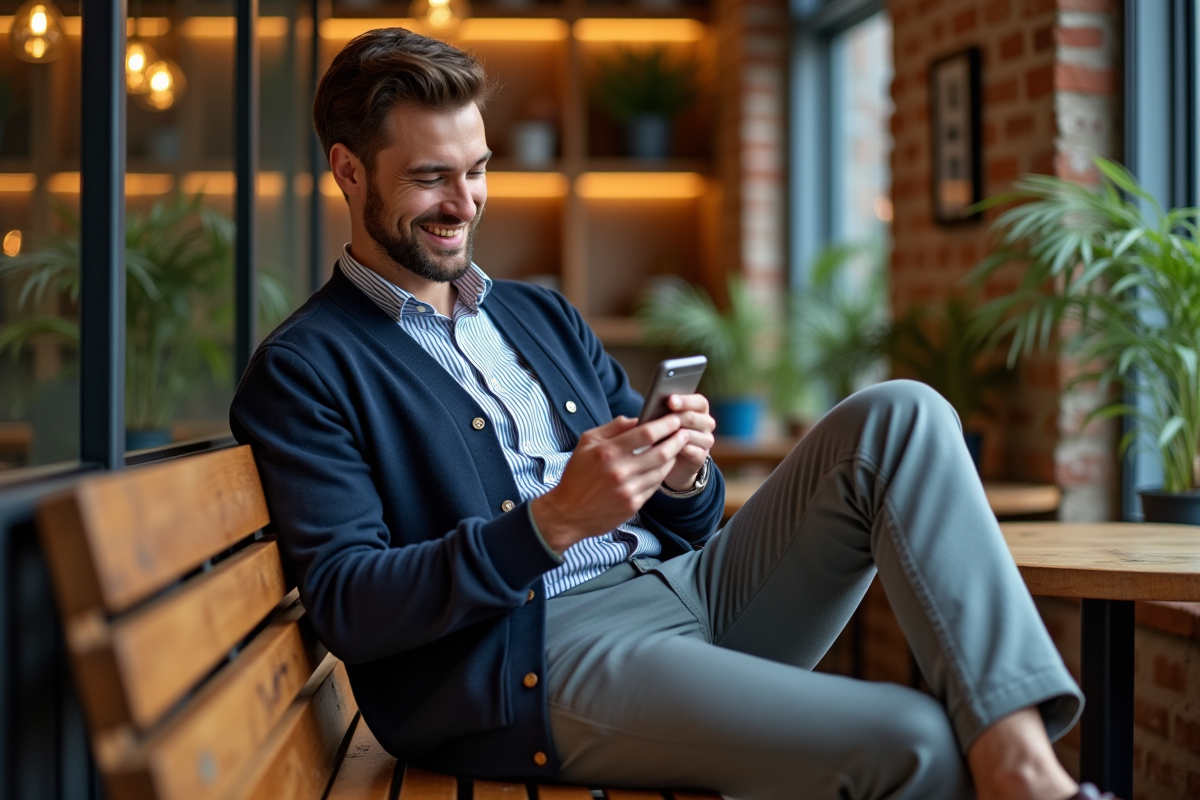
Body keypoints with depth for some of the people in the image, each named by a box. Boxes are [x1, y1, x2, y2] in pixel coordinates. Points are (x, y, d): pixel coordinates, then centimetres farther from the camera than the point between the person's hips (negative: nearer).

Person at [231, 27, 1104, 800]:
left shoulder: (542, 314, 23)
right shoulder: (303, 371, 2)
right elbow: (344, 606, -10)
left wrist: (683, 479, -3)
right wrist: (552, 525, -20)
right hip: (537, 655, -7)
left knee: (900, 417, -15)